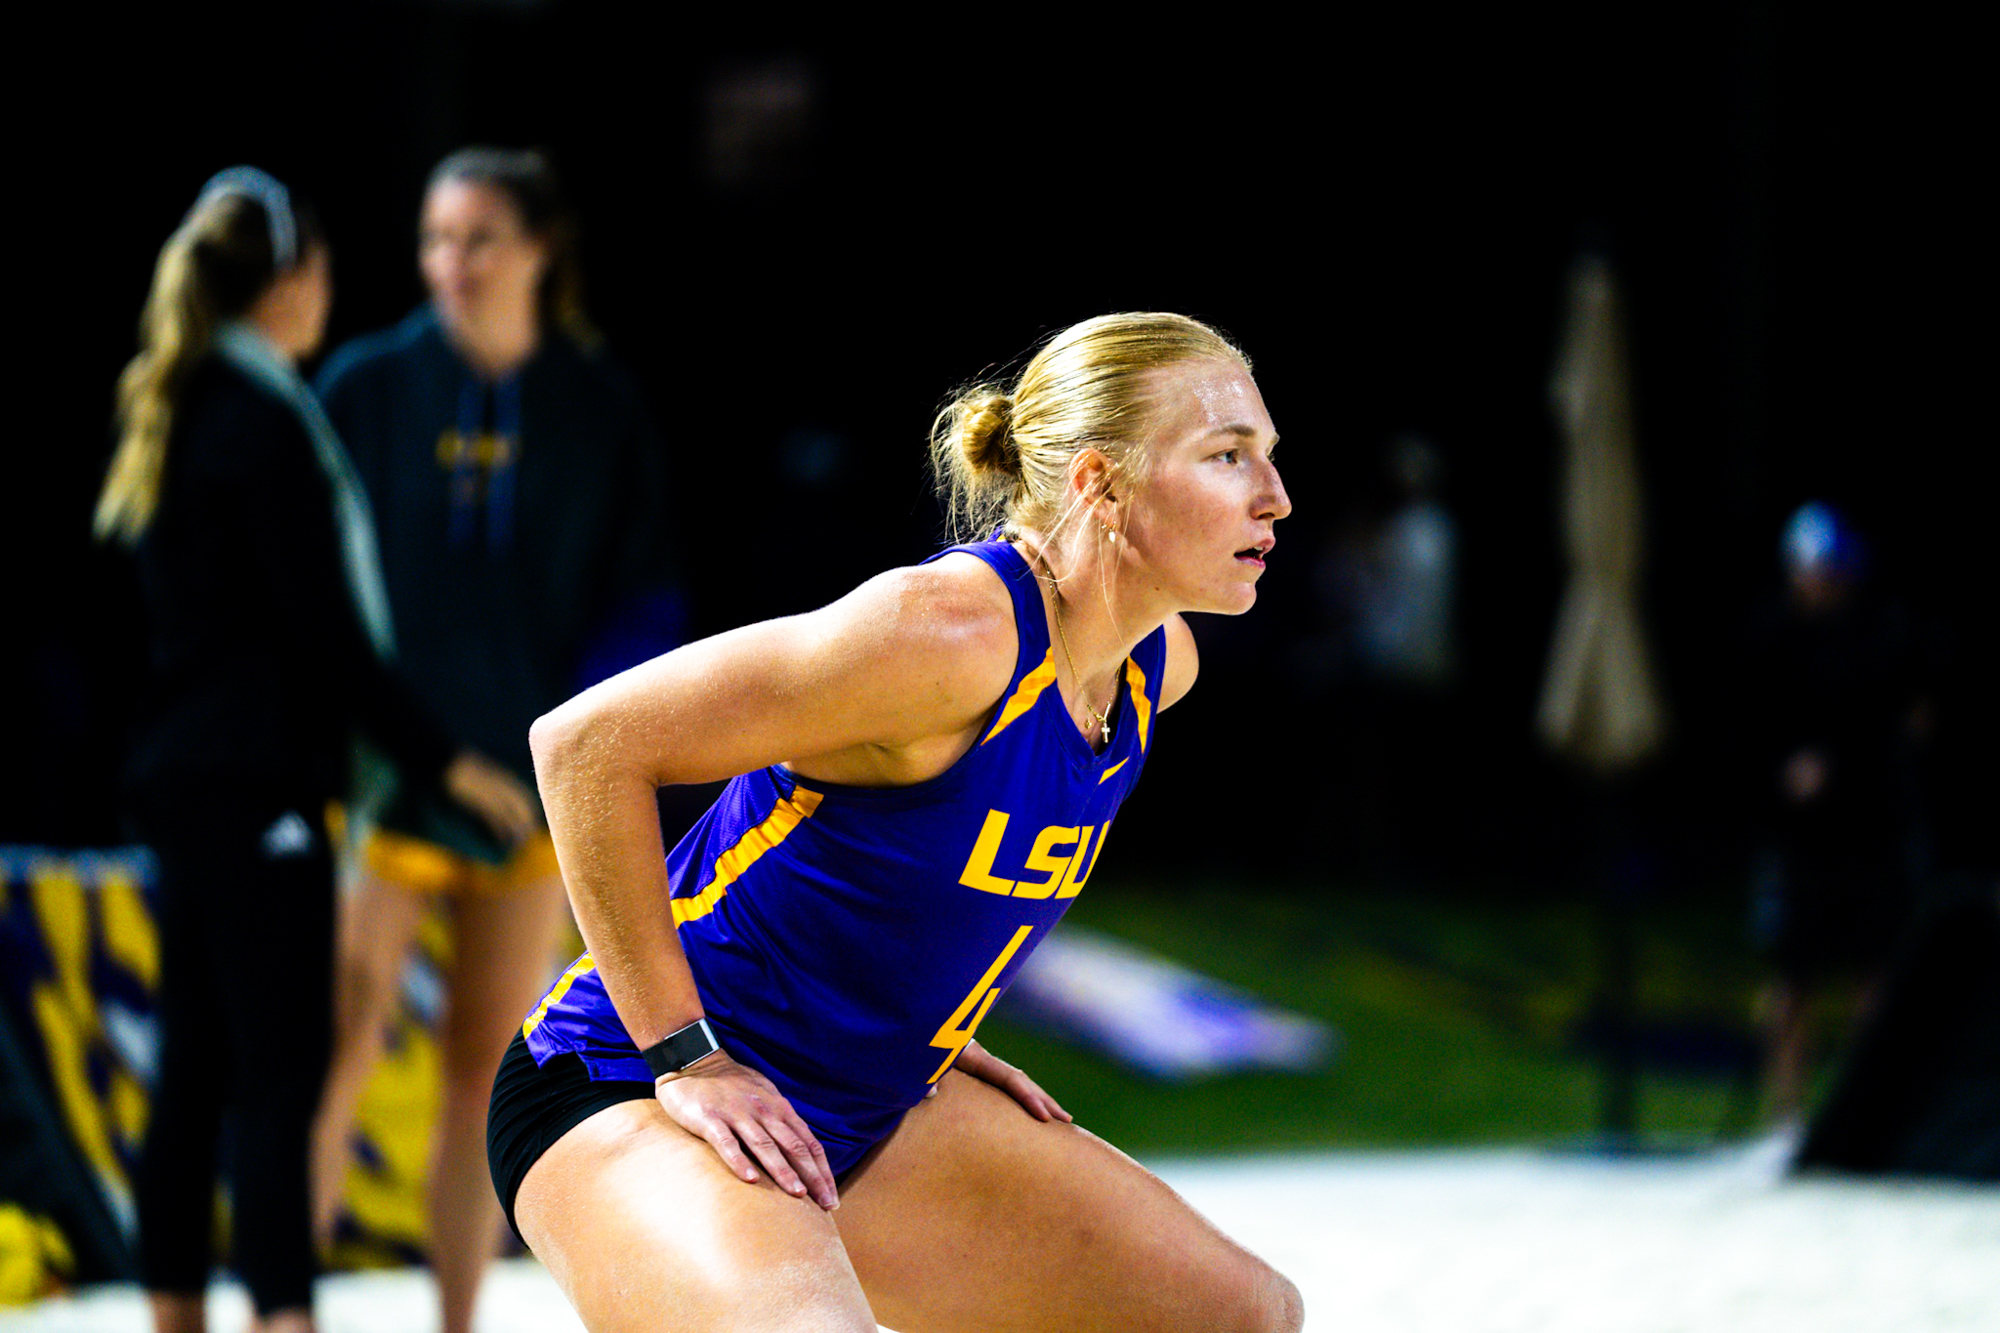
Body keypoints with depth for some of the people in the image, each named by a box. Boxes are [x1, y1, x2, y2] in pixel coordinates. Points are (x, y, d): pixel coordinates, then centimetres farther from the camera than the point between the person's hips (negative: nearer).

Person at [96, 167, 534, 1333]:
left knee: (196, 1076, 11)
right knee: (282, 1075, -12)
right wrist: (447, 761, -10)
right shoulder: (265, 422, -14)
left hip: (185, 770, 9)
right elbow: (321, 632, -16)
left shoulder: (175, 415, 14)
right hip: (258, 779, -9)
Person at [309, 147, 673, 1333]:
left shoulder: (601, 412, 3)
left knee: (488, 1070, 6)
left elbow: (640, 595, 5)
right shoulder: (368, 387, -1)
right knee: (338, 1054, -9)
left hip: (531, 780, 2)